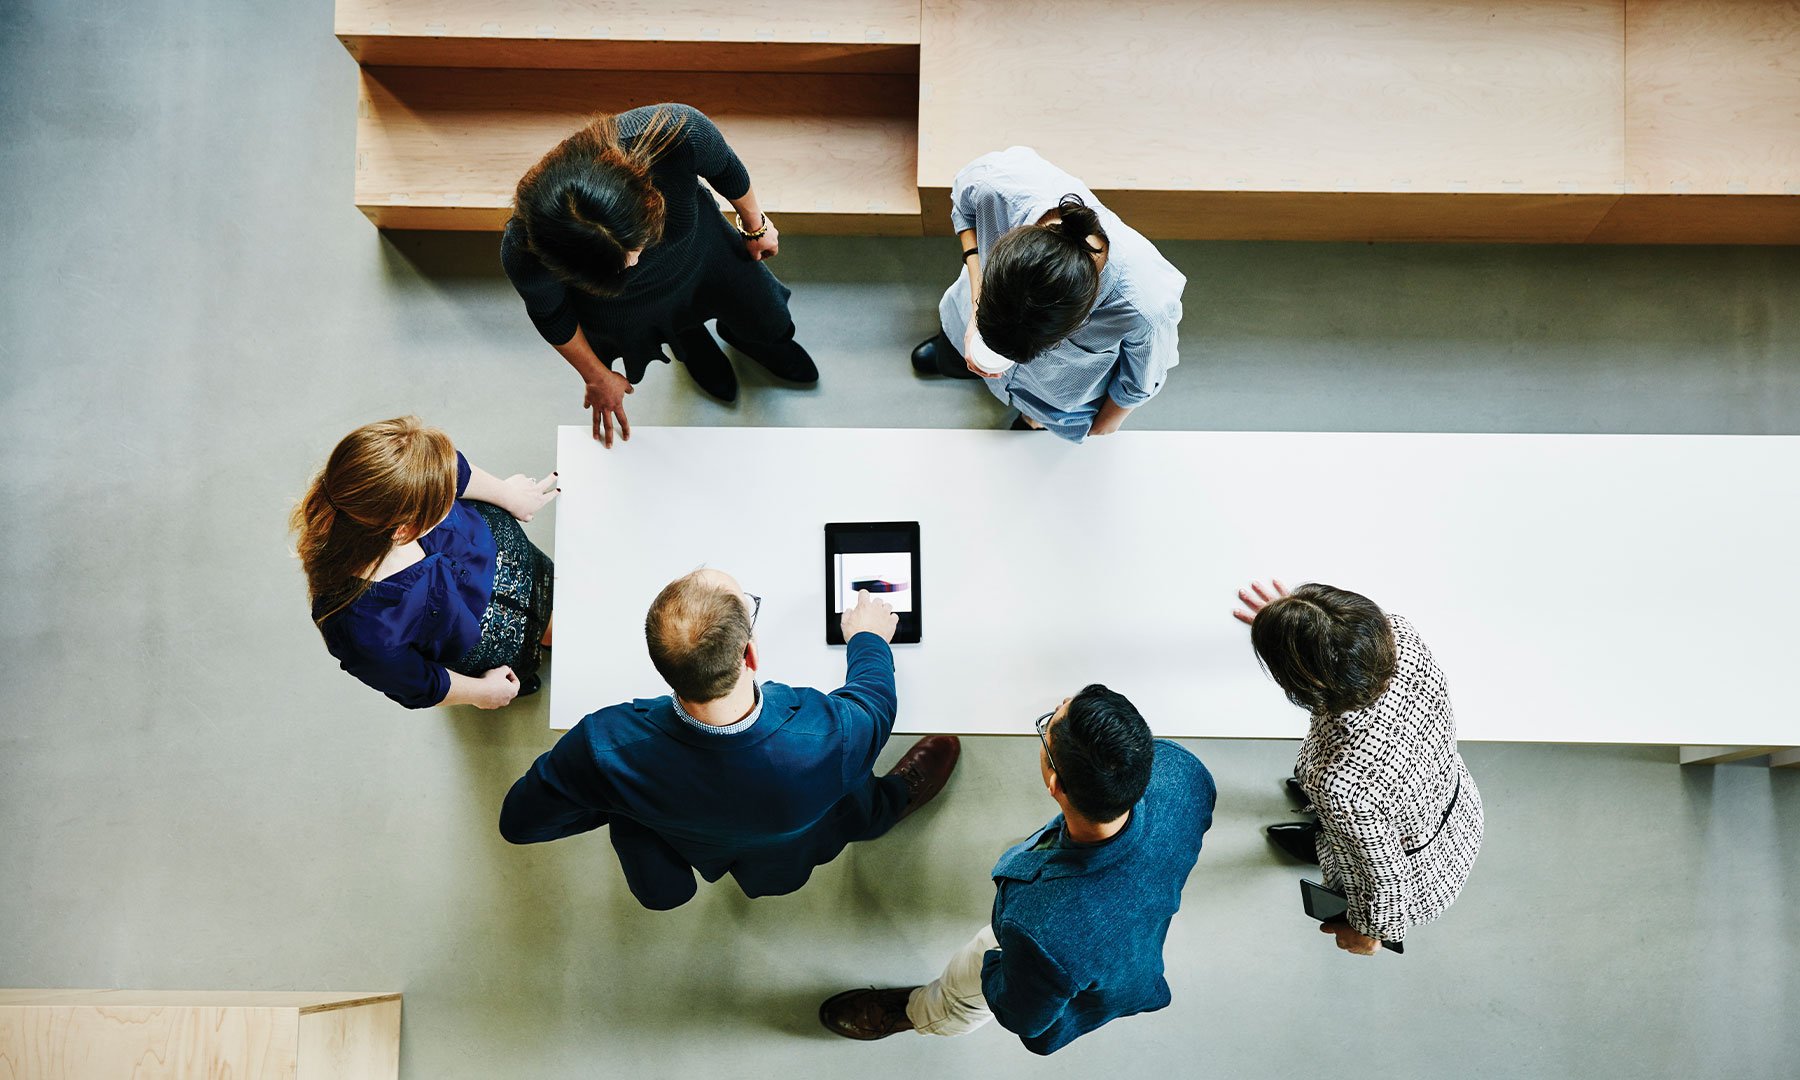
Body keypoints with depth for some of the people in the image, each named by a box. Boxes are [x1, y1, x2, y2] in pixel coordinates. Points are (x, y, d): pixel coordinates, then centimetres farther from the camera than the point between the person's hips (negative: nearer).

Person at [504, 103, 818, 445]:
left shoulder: (678, 133, -46)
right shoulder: (522, 254, -44)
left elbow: (724, 166, -20)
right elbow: (549, 314, -18)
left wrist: (756, 224, 0)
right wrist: (597, 378, -2)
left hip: (698, 247, 2)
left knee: (768, 325, 27)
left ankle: (738, 334, 64)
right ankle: (696, 349, 67)